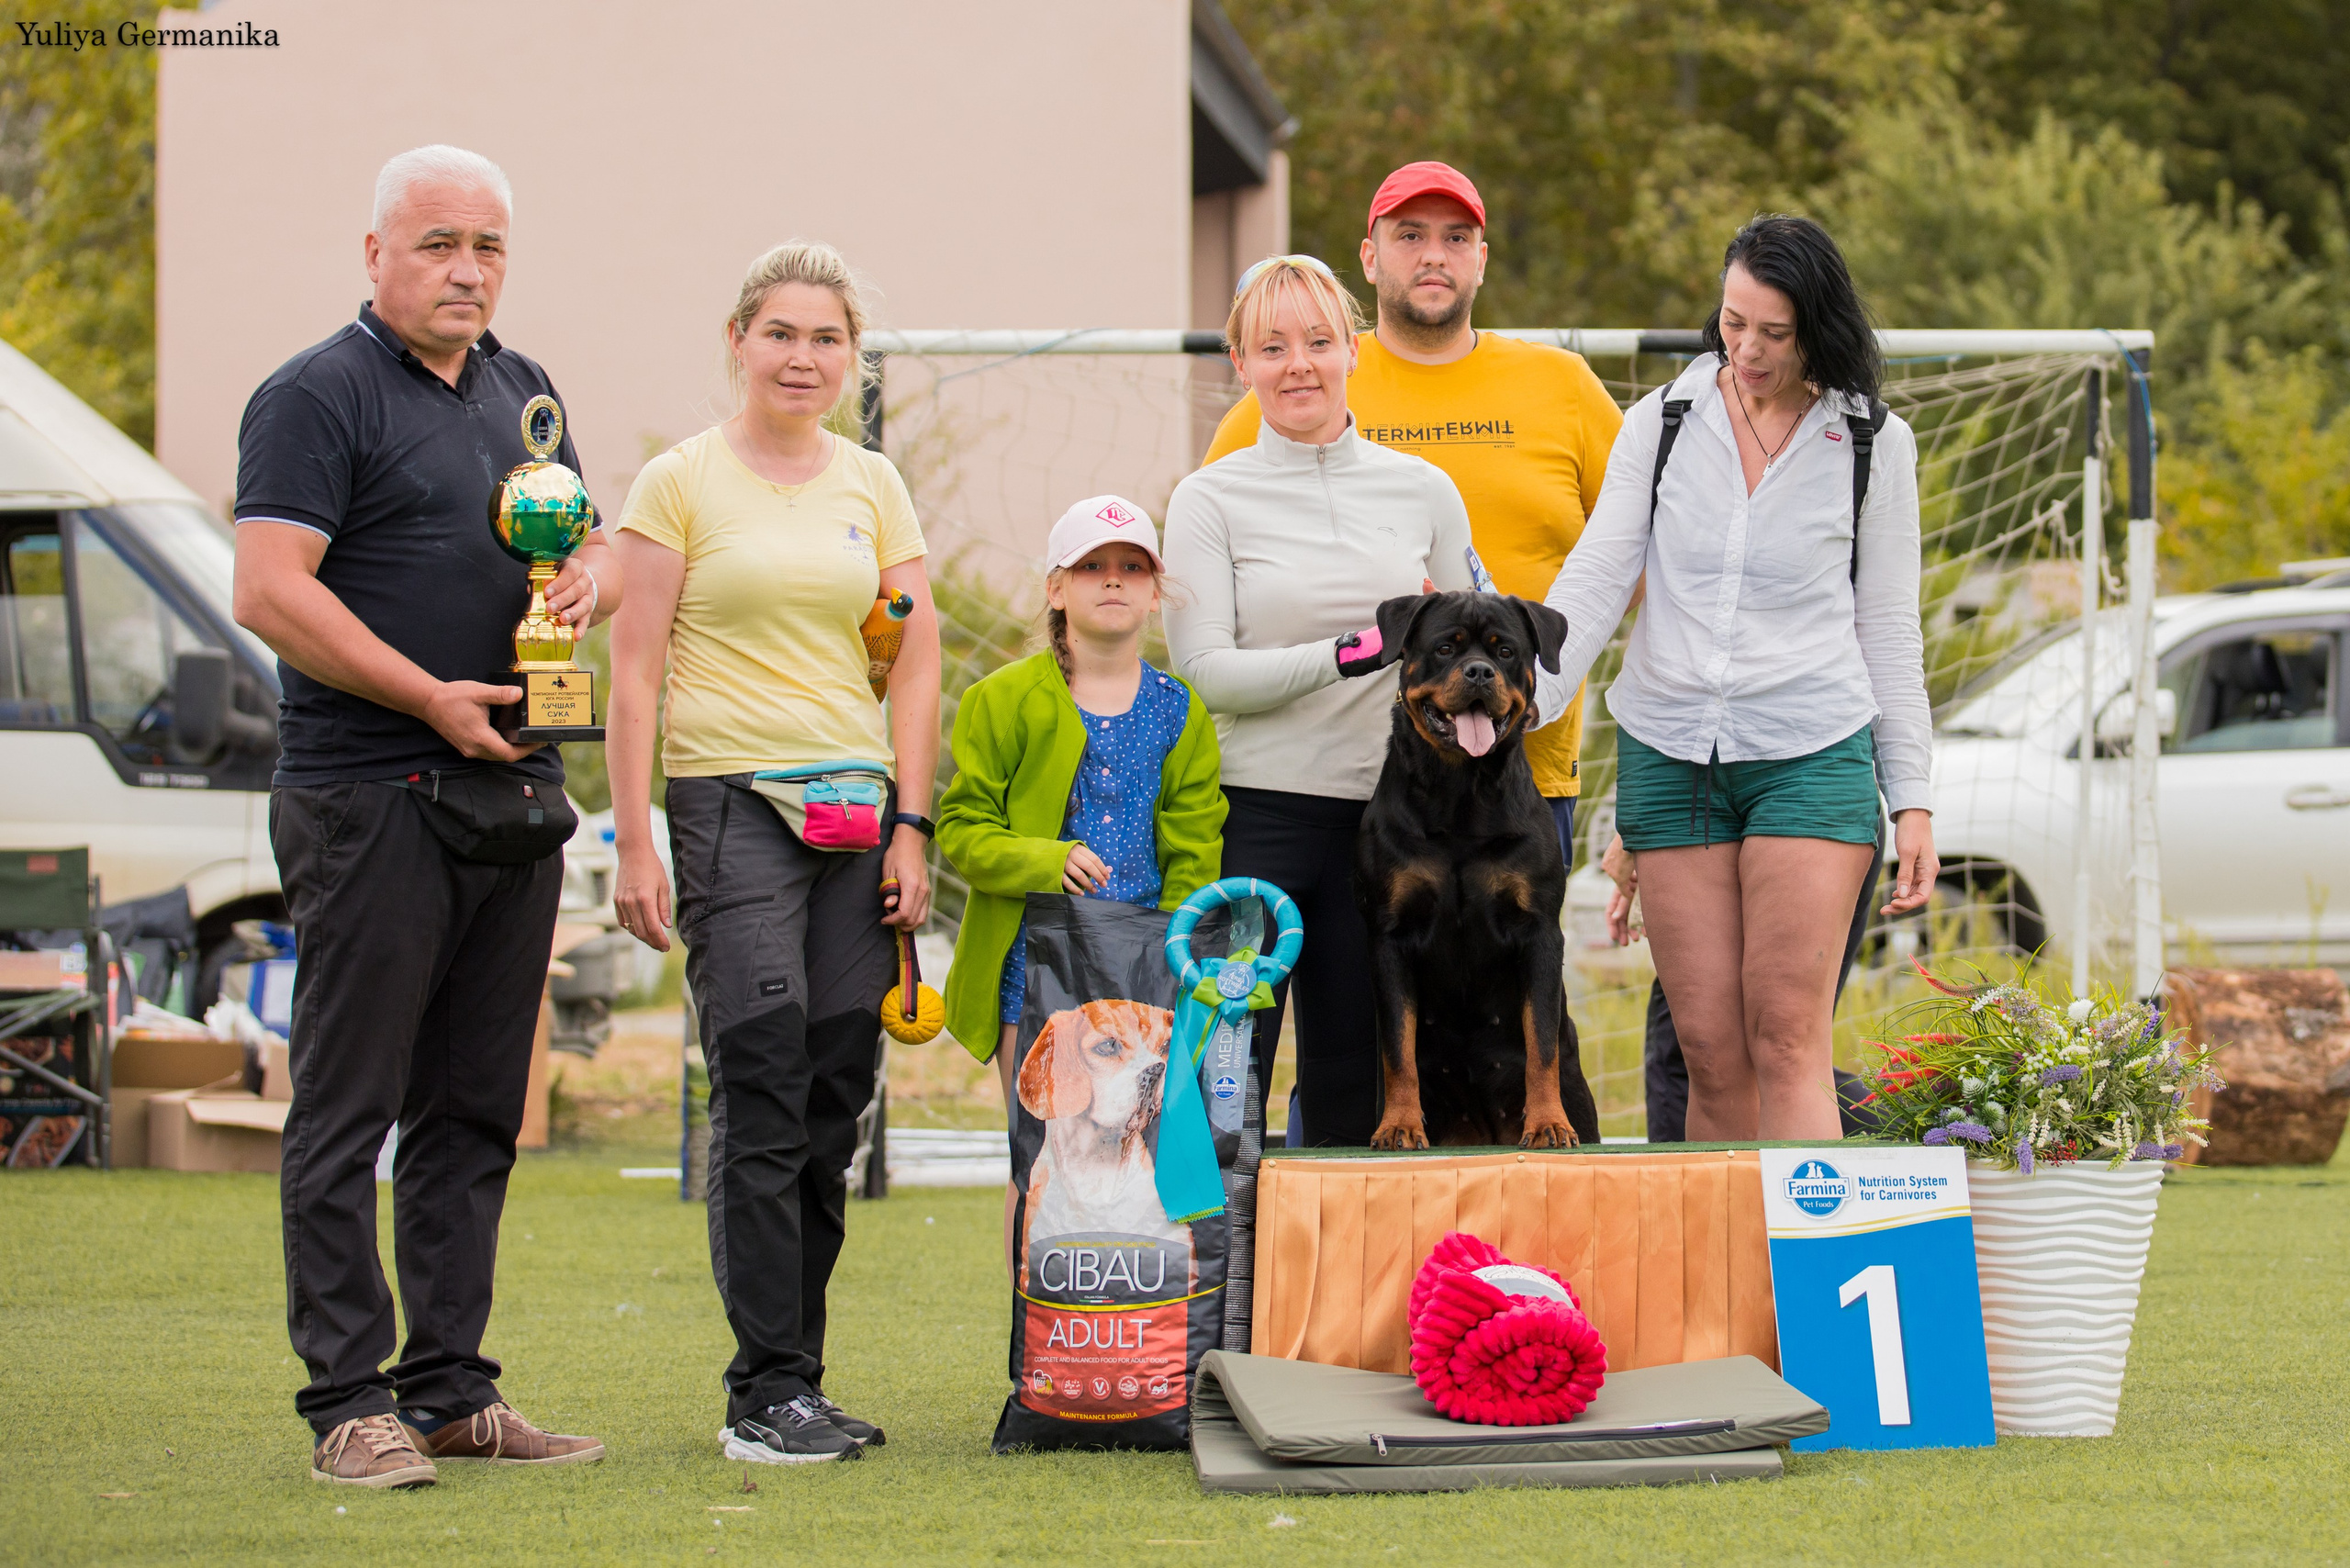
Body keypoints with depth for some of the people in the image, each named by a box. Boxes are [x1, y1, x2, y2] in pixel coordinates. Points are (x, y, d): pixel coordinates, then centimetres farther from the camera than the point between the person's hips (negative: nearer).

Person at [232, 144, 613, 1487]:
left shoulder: (524, 390, 18)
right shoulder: (319, 396, -6)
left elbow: (589, 545, 24)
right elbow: (271, 592, -14)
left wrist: (591, 573, 0)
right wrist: (431, 697, -17)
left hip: (515, 793, 8)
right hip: (370, 803, -8)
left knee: (476, 1111, 10)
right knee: (350, 1109, -5)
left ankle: (453, 1390, 16)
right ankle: (351, 1402, -3)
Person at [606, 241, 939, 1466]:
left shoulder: (874, 487, 14)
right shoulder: (682, 482, 2)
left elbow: (915, 663, 12)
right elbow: (636, 671, -1)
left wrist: (911, 826, 3)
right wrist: (635, 841, -8)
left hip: (857, 812, 4)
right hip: (733, 803, -4)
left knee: (835, 1100, 2)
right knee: (763, 1095, -11)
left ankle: (792, 1380, 8)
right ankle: (769, 1390, -9)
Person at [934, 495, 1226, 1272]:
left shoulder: (1179, 712, 11)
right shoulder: (1005, 701, 4)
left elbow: (1195, 856, 7)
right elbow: (961, 826, 0)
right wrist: (1045, 861, -18)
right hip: (1033, 965, -2)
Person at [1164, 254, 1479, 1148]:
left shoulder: (1422, 489, 10)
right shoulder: (1213, 499, 1)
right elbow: (1204, 670, -8)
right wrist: (1356, 650, -17)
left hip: (1386, 812, 3)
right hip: (1254, 813, -3)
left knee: (1356, 1089, 7)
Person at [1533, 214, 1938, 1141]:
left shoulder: (1872, 443, 3)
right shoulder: (1662, 424, 6)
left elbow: (1888, 630, 7)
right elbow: (1592, 584, 2)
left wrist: (1911, 802, 4)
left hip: (1811, 755, -2)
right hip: (1668, 753, 2)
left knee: (1786, 1039, -11)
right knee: (1710, 1051, 0)